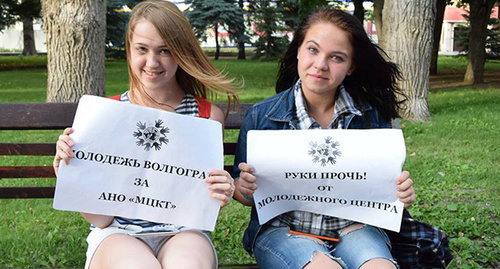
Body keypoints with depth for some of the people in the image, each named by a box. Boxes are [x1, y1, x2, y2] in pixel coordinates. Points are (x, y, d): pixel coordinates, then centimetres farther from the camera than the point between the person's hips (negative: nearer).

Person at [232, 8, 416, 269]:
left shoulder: (372, 116, 4)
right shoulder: (261, 116, 0)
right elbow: (241, 191, 7)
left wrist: (401, 193, -11)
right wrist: (245, 189, -16)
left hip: (352, 226, 2)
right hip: (282, 228, -1)